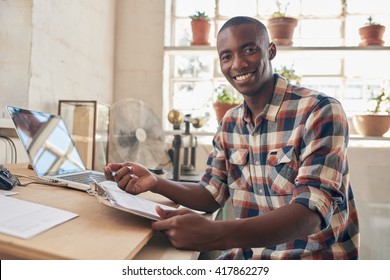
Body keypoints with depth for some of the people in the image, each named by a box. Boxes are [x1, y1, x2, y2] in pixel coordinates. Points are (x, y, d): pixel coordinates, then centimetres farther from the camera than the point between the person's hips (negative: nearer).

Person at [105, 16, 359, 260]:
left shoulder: (320, 111, -15)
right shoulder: (230, 123, 4)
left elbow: (312, 212, -24)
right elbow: (211, 195, 8)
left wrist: (217, 234, -38)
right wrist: (156, 183, -9)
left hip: (313, 258, -4)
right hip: (247, 256, 5)